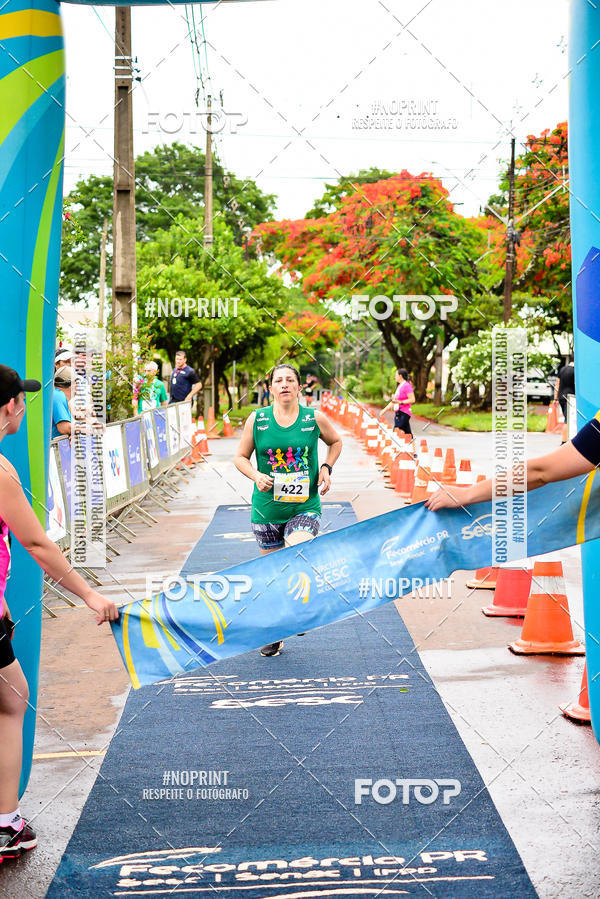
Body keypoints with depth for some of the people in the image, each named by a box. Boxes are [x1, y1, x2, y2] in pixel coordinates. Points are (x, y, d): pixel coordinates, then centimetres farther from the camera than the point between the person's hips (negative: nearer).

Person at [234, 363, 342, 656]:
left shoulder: (315, 418, -2)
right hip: (267, 508, 1)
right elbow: (241, 457, 8)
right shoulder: (257, 420, -2)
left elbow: (336, 441, 18)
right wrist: (256, 476, -11)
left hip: (305, 507, -1)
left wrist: (326, 467, 2)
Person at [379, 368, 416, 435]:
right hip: (398, 413, 9)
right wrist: (384, 410, 25)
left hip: (403, 414, -9)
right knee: (407, 433, 8)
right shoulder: (399, 386, 19)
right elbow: (394, 401, 25)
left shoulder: (407, 385, -9)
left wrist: (400, 402, -22)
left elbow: (412, 400, -16)